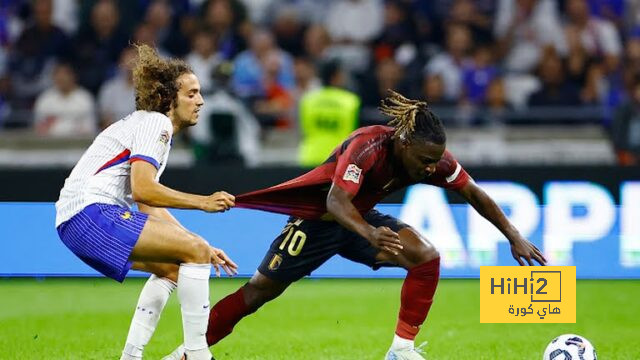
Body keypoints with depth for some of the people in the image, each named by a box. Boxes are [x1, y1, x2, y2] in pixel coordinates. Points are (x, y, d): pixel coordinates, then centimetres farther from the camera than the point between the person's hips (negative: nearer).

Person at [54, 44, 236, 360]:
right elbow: (142, 190, -19)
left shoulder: (153, 125, 24)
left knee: (172, 266, 21)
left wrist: (201, 249, 16)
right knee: (195, 251, -14)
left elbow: (150, 207, 22)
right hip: (91, 212, -10)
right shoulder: (155, 123, -6)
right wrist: (203, 202, -16)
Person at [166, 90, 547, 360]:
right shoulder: (367, 146, -36)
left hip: (360, 218, 5)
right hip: (317, 216, -5)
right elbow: (336, 200, -47)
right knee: (261, 290, 1)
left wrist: (514, 237, -12)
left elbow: (474, 194, -8)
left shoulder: (433, 157, -19)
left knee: (427, 257, -17)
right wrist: (369, 234, -64)